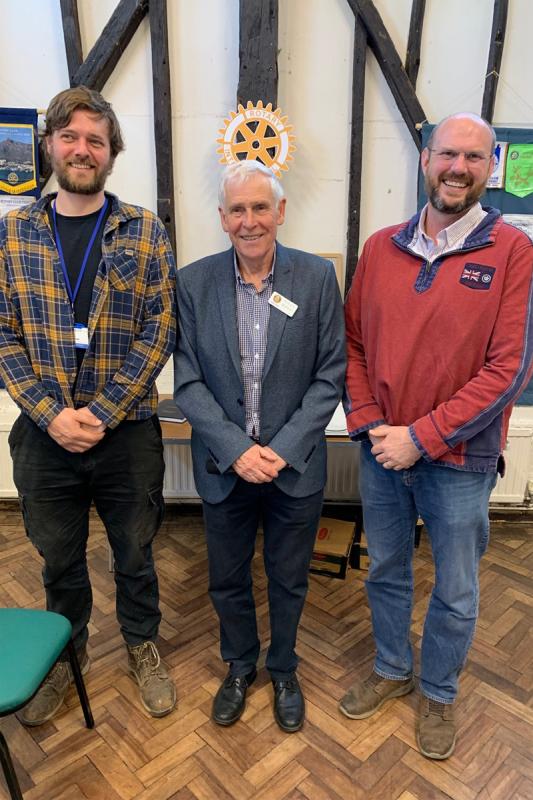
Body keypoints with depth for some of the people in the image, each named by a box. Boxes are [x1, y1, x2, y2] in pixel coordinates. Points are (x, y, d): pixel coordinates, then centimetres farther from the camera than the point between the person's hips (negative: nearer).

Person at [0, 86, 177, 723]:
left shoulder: (145, 234, -3)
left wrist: (101, 414, -14)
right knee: (58, 558, 20)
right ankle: (66, 653, 46)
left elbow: (157, 334, -8)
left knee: (135, 554, 16)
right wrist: (52, 413, -13)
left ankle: (142, 646, 43)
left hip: (127, 433, -1)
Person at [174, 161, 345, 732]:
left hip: (295, 466, 0)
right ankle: (239, 666, 47)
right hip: (224, 466, 1)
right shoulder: (193, 282, -5)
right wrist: (236, 449, -16)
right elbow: (187, 381, -6)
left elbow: (330, 374, -6)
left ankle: (283, 670, 46)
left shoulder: (317, 277, -6)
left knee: (288, 581, 18)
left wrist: (283, 449, -14)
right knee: (227, 580, 19)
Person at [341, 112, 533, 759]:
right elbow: (353, 342, 4)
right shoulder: (381, 247, 2)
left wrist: (421, 437, -17)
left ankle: (438, 692, 43)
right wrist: (368, 424, -8)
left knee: (455, 592, 15)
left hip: (459, 459, -3)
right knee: (385, 571, 20)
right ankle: (391, 669, 47)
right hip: (382, 450, 3)